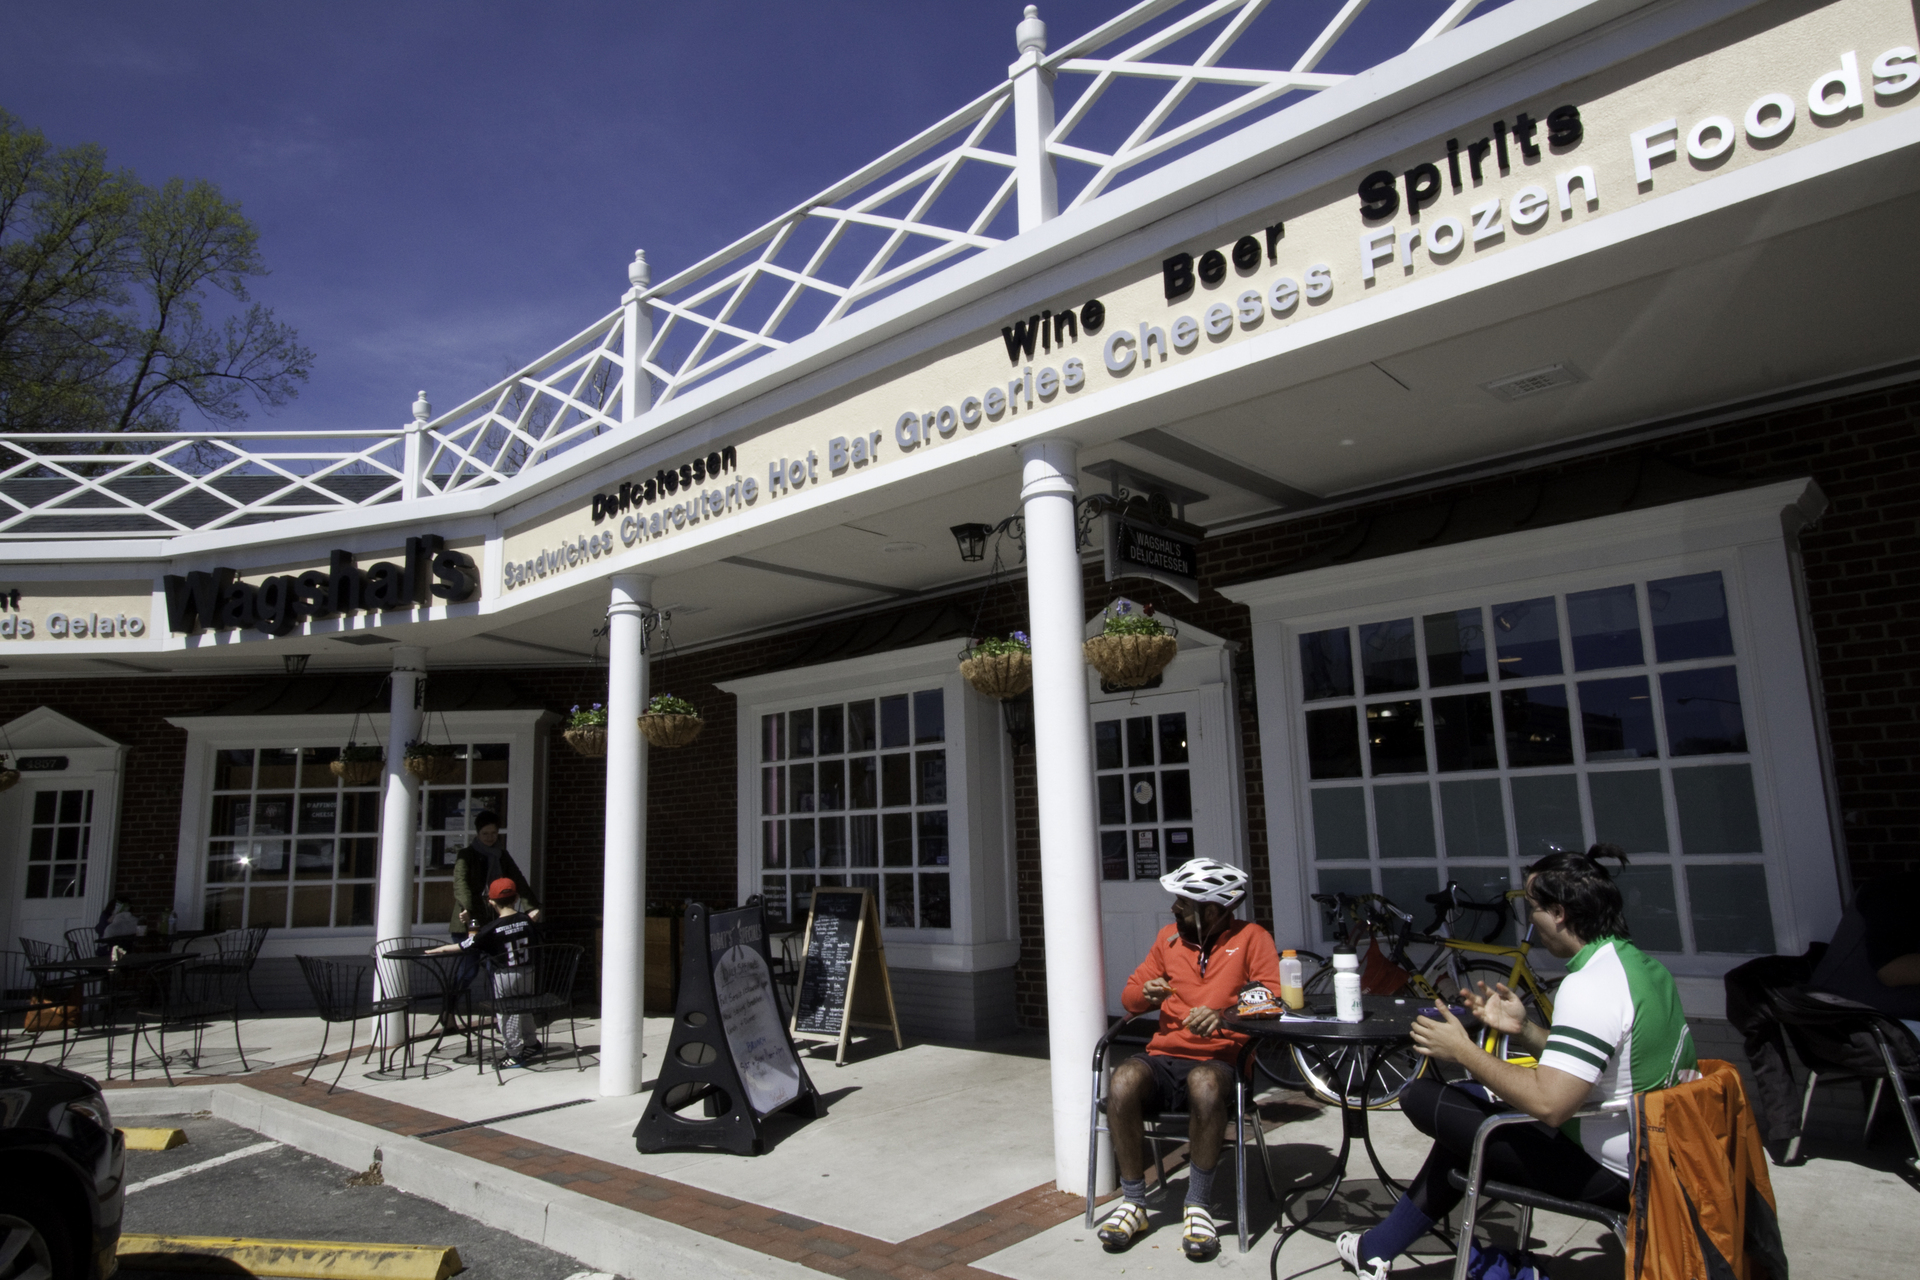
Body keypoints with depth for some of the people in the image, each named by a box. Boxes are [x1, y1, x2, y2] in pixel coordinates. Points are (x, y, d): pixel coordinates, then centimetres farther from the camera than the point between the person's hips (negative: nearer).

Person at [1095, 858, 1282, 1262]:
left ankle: (1199, 1206, -19)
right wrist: (1148, 994, -4)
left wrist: (1224, 1014, -24)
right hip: (1163, 1059, 4)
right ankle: (1133, 1202, -11)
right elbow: (1130, 995, 20)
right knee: (1123, 1082, -29)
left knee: (1205, 1084, -38)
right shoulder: (1169, 936, 17)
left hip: (1218, 1060, -3)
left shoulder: (1250, 938, 5)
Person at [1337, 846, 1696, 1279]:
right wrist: (1522, 1030, 4)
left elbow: (1548, 1104, -32)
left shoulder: (1591, 984, -25)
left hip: (1607, 1170, -10)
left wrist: (1463, 1051, -20)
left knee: (1421, 1096, -8)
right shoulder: (1642, 963, 6)